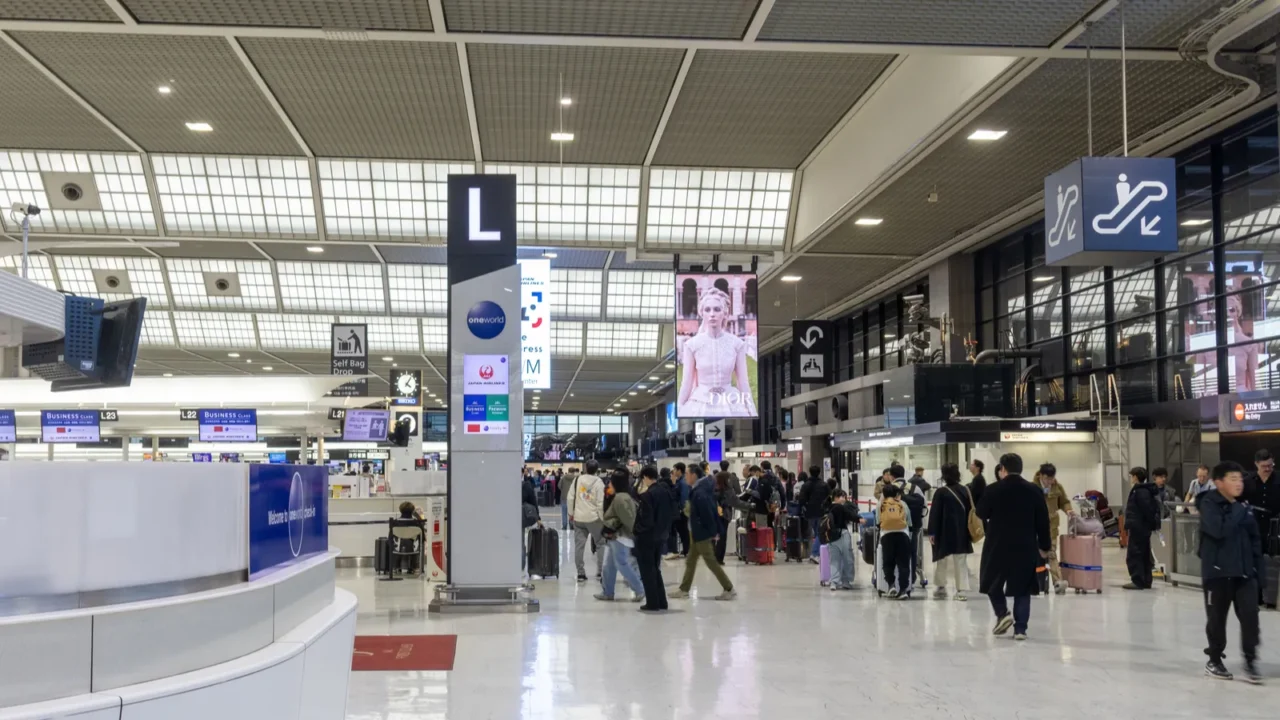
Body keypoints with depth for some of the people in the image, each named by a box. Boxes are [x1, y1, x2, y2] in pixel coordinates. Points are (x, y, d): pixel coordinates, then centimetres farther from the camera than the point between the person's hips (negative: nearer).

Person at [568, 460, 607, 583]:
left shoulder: (577, 479, 1)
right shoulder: (598, 482, -9)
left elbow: (571, 497, 1)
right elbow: (601, 503, -13)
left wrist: (571, 513, 12)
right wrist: (603, 519, -4)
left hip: (578, 518, 3)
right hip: (594, 518, -3)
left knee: (579, 545, 6)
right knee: (600, 544, 12)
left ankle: (581, 573, 6)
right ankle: (600, 571, 11)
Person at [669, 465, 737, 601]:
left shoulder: (699, 493, -21)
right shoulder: (704, 490, 9)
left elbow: (708, 514, -24)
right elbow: (715, 511, 11)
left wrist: (713, 532, -19)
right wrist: (716, 531, 12)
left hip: (703, 533, -10)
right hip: (701, 533, 10)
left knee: (711, 562, -4)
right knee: (690, 561, 15)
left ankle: (729, 589, 0)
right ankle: (684, 589, 22)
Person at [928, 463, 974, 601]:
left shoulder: (941, 492, -10)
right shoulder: (965, 491, 1)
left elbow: (935, 513, -11)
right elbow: (970, 511, 7)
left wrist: (932, 532, -7)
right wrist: (969, 531, 15)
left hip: (945, 532, -3)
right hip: (961, 532, 3)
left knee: (943, 560, 12)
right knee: (961, 561, 6)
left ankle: (941, 587, 18)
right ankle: (962, 590, 2)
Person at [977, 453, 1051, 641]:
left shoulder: (993, 489, -8)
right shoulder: (1034, 491, -1)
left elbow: (981, 513, 3)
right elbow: (1043, 520, 2)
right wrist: (1044, 546, 11)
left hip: (998, 546, -2)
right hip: (1025, 547, 2)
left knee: (993, 582, 17)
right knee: (1022, 587, 8)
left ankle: (1002, 614, 0)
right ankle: (1020, 628, 5)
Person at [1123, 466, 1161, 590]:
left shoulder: (1140, 491, -16)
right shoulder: (1145, 490, 15)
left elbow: (1147, 510, -23)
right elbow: (1148, 510, 16)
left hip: (1138, 528, -11)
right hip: (1144, 527, 11)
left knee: (1134, 554, -7)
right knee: (1144, 554, 14)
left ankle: (1138, 581, -8)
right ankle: (1145, 581, 19)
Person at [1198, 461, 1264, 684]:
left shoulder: (1243, 507, 9)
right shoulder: (1209, 504, -9)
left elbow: (1255, 540, 14)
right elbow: (1219, 530, -26)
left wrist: (1260, 571, 11)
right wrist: (1238, 512, -16)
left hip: (1244, 571, 4)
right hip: (1218, 571, -4)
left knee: (1250, 614, -5)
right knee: (1217, 618, 6)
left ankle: (1250, 661, 8)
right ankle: (1214, 660, 22)